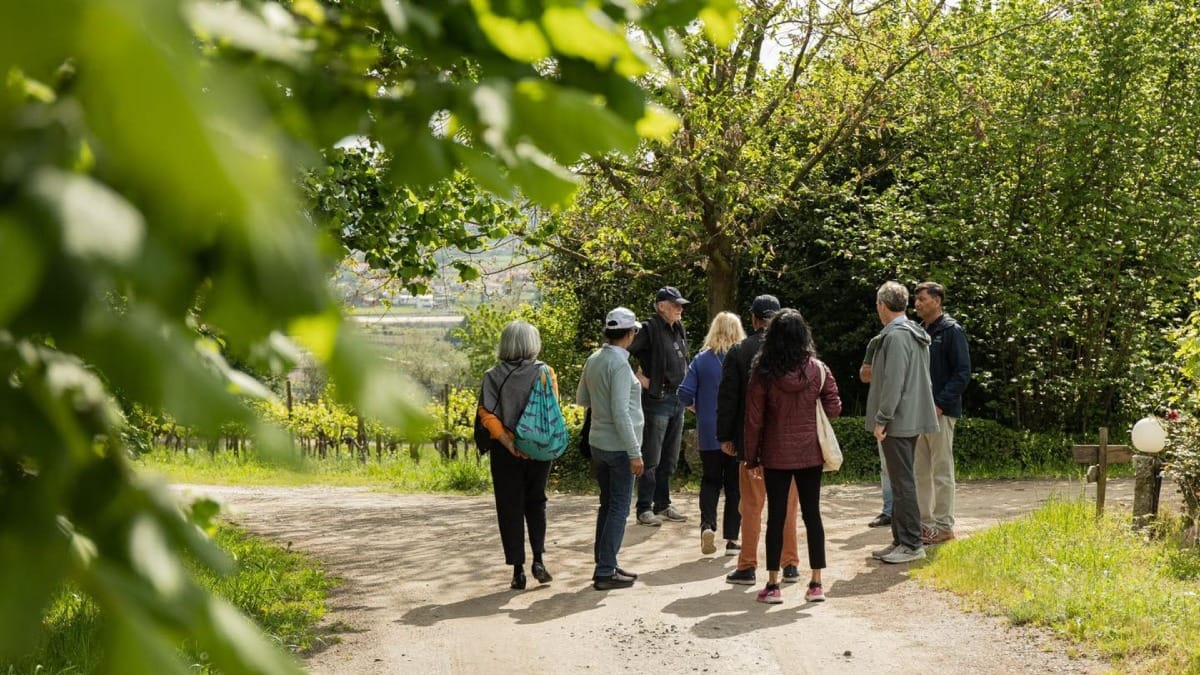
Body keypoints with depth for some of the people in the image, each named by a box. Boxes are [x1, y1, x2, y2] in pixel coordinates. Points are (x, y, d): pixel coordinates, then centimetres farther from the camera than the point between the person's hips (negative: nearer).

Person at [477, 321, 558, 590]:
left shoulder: (493, 376, -4)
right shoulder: (545, 372, -4)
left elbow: (487, 414, -13)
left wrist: (507, 442, -16)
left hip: (504, 450, -1)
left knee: (510, 507, 7)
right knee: (535, 501, 19)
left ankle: (518, 570, 7)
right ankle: (538, 558, 6)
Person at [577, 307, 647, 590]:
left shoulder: (593, 360, 6)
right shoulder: (620, 364, -18)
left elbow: (581, 399, 18)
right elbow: (621, 413, -22)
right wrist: (635, 453, -19)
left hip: (598, 443, 8)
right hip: (619, 447, -8)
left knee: (607, 505, 16)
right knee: (619, 509, -3)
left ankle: (603, 564, 22)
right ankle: (606, 571, -3)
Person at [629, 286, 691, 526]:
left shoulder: (679, 330, 12)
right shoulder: (649, 329, -13)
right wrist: (639, 377, -16)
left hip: (677, 400, 8)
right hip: (657, 400, -8)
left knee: (670, 459, 14)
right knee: (651, 459, -3)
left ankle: (663, 505, 23)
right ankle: (644, 509, 3)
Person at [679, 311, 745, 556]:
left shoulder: (701, 360, -3)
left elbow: (685, 395, -6)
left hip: (708, 433, 1)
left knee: (710, 480, 14)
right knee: (735, 483, 10)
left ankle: (707, 524, -8)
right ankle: (731, 536, 11)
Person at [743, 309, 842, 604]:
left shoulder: (763, 373, -10)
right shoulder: (818, 369, -6)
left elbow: (754, 419, -7)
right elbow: (834, 409, -2)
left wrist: (752, 457, 3)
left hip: (776, 456, -1)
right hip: (810, 454, 1)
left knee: (776, 516, 5)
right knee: (812, 515, 9)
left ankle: (772, 585, 7)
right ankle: (816, 584, 10)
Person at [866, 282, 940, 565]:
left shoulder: (896, 335, -17)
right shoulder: (915, 334, 15)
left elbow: (893, 382, -22)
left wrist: (882, 419, -18)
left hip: (898, 422, -10)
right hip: (911, 419, 10)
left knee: (902, 482, -6)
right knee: (902, 481, 14)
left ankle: (911, 543, -3)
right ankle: (901, 540, 20)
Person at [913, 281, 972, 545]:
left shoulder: (951, 331, -7)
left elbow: (963, 372, -12)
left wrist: (940, 403, -18)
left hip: (940, 412, -7)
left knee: (942, 471, -2)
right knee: (921, 471, 10)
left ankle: (944, 525, 4)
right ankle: (925, 522, 17)